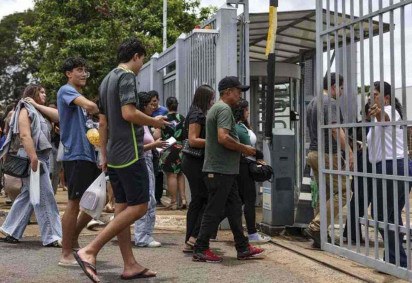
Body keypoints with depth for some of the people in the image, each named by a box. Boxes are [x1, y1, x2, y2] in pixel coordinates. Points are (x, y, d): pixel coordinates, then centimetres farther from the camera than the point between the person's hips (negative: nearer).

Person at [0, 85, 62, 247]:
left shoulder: (39, 112, 21)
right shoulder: (26, 110, -7)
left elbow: (58, 116, 6)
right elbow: (25, 136, -19)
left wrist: (38, 105, 3)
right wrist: (33, 159, -27)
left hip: (42, 156, 9)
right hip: (32, 157, -9)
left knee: (27, 195, 12)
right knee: (45, 197, -8)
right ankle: (51, 237, -5)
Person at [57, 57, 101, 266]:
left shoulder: (79, 96, 22)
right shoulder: (66, 90, -6)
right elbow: (90, 106, -25)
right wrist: (102, 112, -5)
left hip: (89, 154, 9)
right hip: (75, 154, -9)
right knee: (74, 203, -5)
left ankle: (73, 239, 26)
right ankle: (66, 255, 3)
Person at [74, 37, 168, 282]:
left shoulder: (107, 80, 19)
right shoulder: (127, 76, -9)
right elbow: (128, 113, -22)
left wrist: (104, 155, 22)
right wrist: (154, 121, -6)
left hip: (114, 154, 10)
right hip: (130, 153, -10)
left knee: (123, 207, 8)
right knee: (139, 206, -6)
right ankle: (90, 251, -12)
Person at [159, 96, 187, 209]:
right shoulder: (183, 119, 3)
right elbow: (187, 135, 10)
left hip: (168, 150, -4)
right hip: (181, 149, 4)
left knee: (171, 175, -1)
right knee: (180, 173, 16)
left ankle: (173, 202, 2)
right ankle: (183, 198, 10)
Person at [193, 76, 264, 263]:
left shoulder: (216, 108, 19)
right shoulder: (224, 109, -13)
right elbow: (223, 138, -26)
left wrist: (242, 149, 15)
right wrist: (244, 149, -13)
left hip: (225, 170, 11)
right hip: (221, 169, -11)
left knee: (234, 207, 13)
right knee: (215, 210, -3)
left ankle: (243, 248, 19)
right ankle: (200, 250, 5)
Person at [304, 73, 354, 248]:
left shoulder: (312, 103, 18)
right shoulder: (330, 103, -11)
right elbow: (336, 130, -22)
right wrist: (349, 152, -24)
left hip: (313, 153, 9)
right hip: (328, 154, -9)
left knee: (325, 194, 13)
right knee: (341, 192, -4)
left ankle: (319, 236, 12)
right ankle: (315, 227, -11)